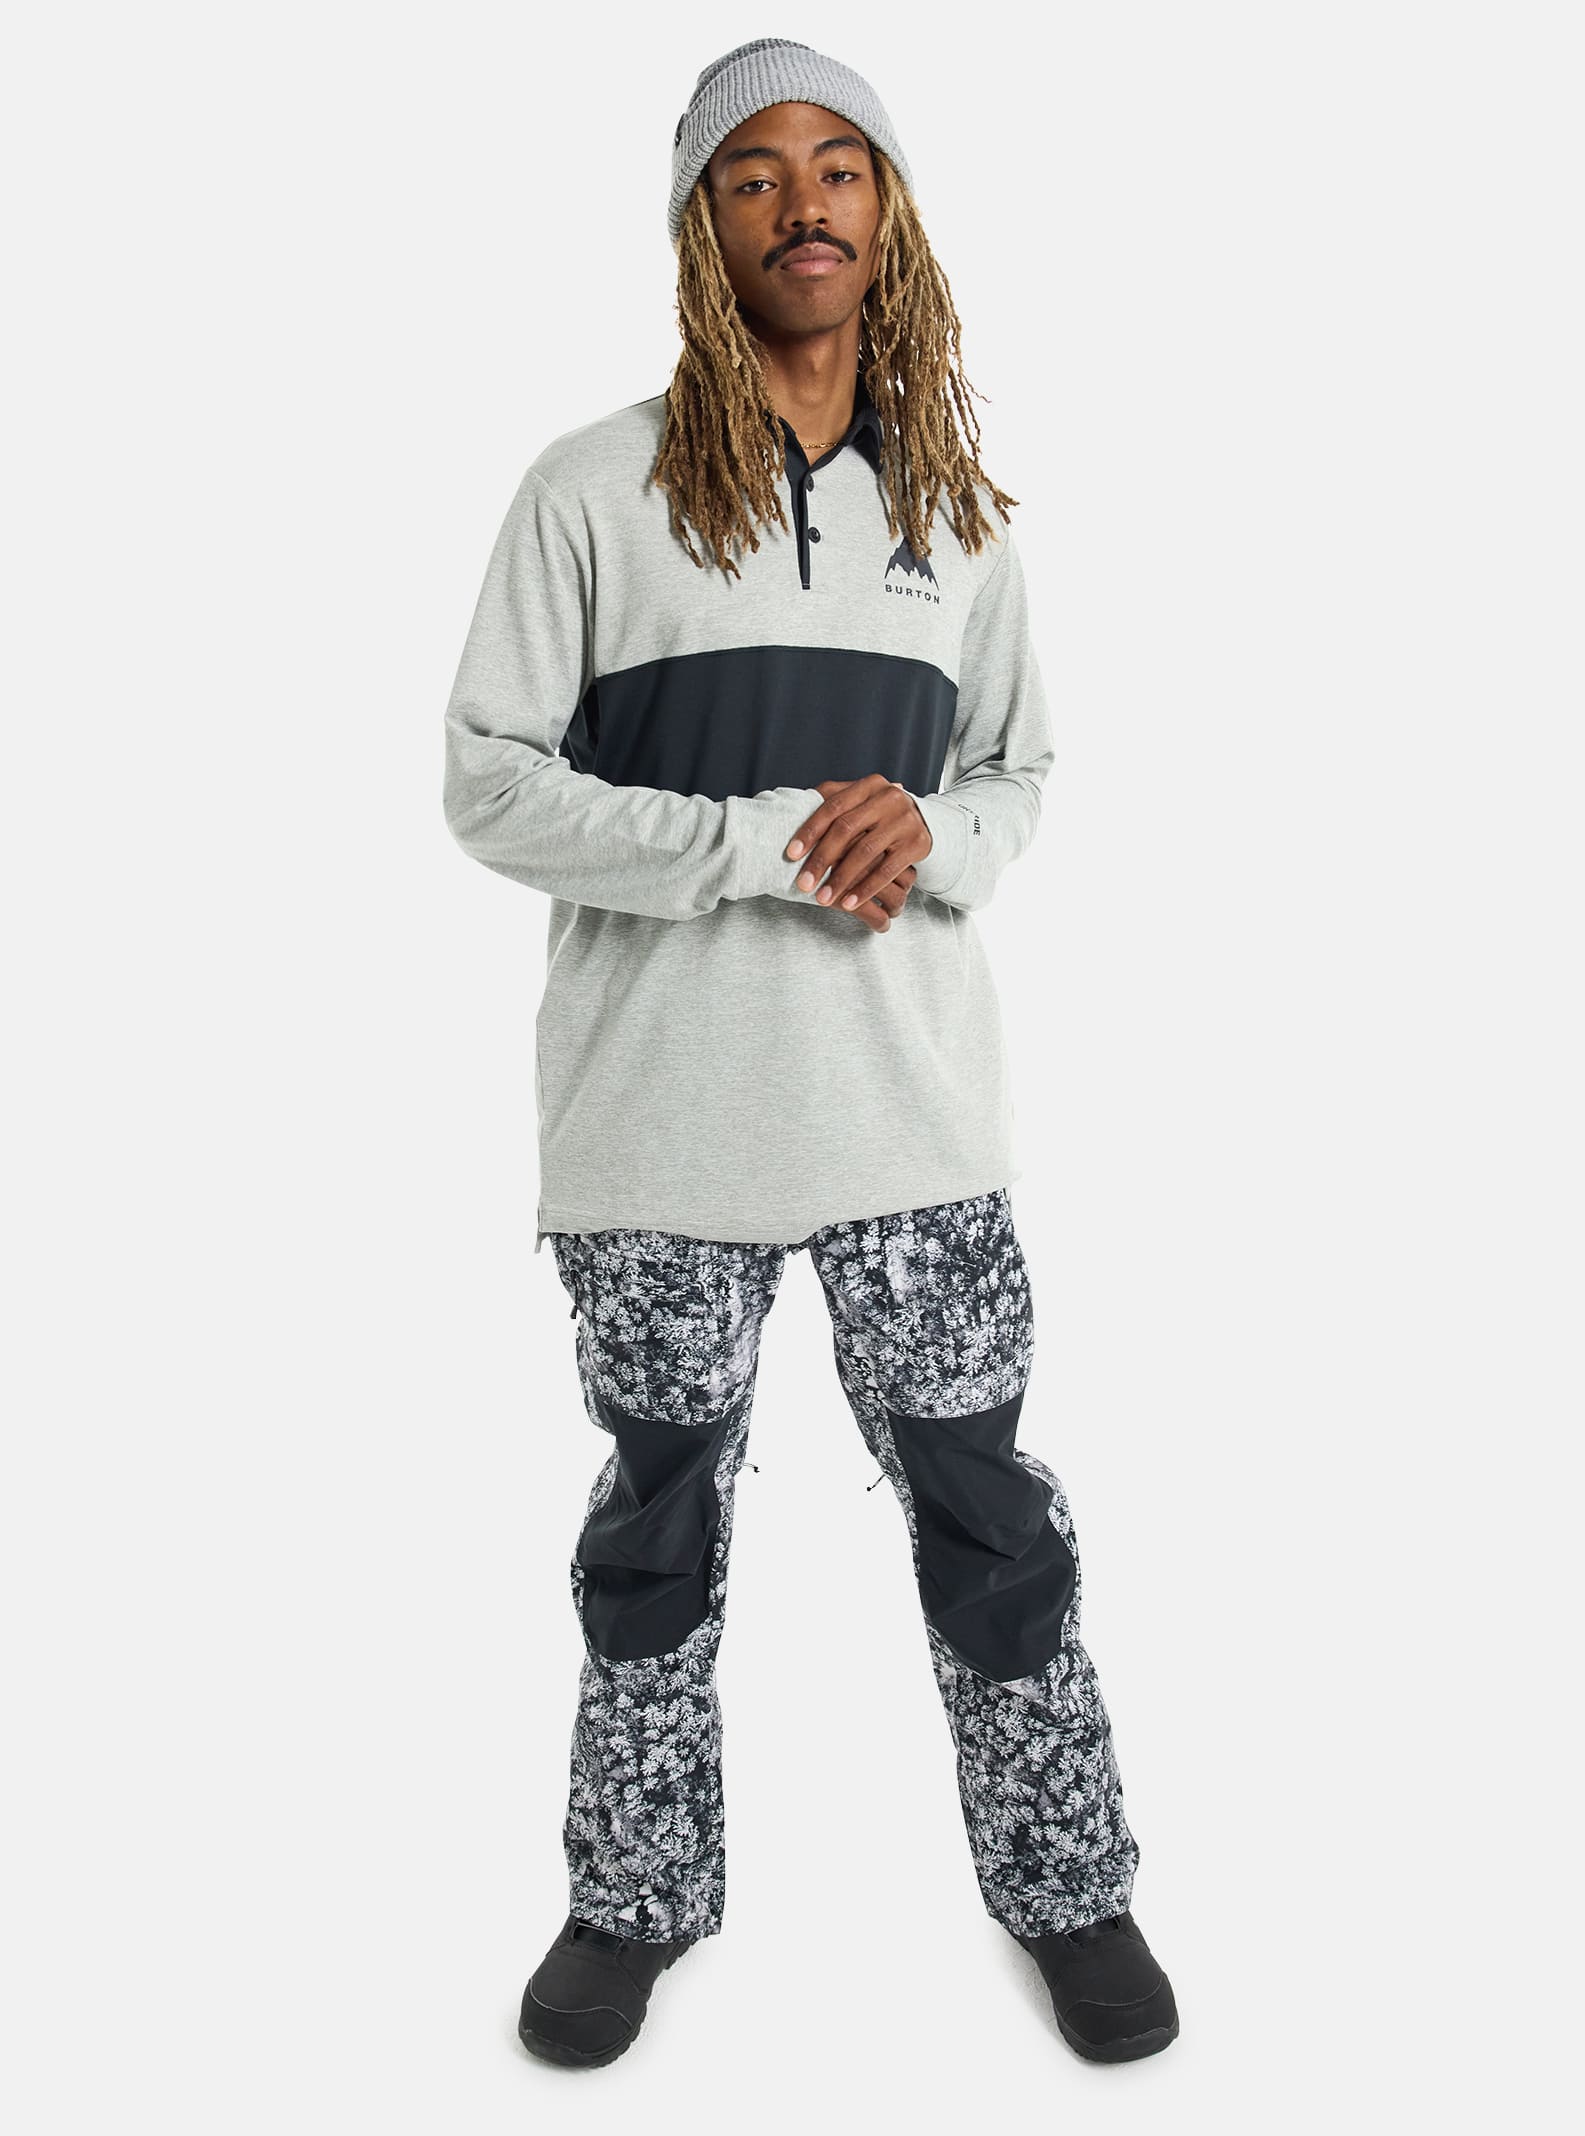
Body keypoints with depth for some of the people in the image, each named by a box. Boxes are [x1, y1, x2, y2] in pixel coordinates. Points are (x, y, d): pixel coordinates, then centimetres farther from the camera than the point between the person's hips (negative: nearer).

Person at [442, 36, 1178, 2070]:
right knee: (658, 1514, 13)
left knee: (984, 1502, 9)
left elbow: (1019, 768, 16)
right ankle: (638, 1894, 33)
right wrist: (755, 843, -17)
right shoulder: (593, 488, -2)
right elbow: (487, 780, -5)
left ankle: (1067, 1881, 30)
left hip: (912, 1100, 2)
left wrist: (932, 838, -9)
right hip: (659, 1107, -2)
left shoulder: (956, 506, 9)